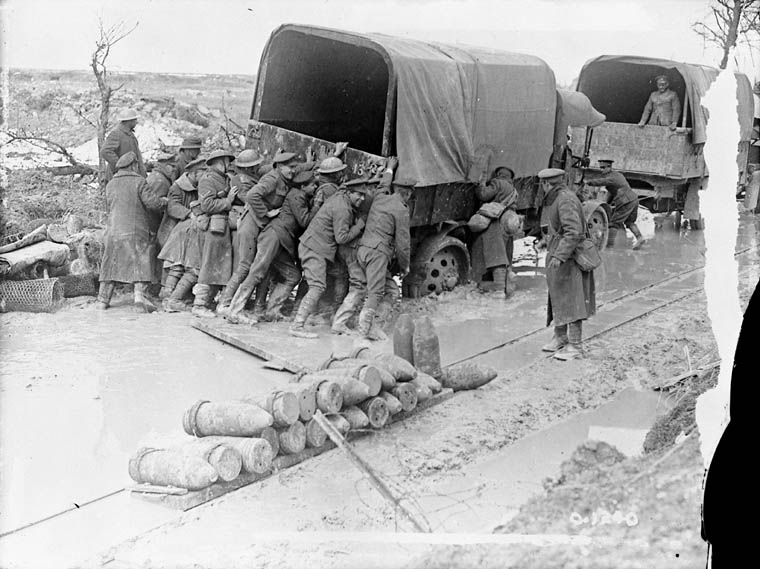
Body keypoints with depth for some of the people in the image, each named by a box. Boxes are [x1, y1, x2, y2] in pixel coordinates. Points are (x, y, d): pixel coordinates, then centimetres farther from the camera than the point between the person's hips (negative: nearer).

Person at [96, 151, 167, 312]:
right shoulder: (139, 182, -5)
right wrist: (163, 201, 8)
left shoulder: (110, 185, 10)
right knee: (141, 265, -1)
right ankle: (140, 296, -16)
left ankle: (103, 300, 12)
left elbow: (110, 207, 18)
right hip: (136, 232, -5)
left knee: (111, 265, 12)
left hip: (113, 231, 5)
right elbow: (152, 203, -12)